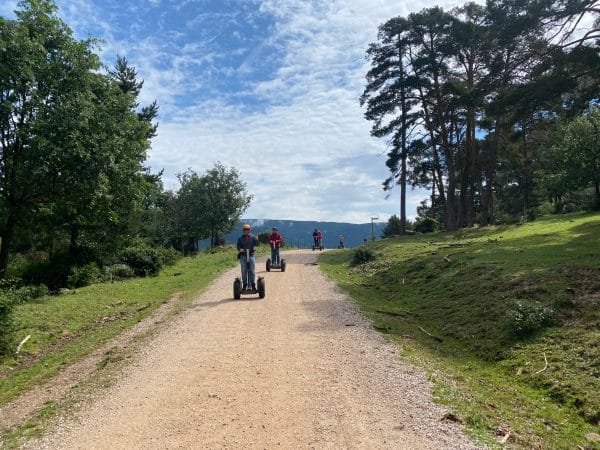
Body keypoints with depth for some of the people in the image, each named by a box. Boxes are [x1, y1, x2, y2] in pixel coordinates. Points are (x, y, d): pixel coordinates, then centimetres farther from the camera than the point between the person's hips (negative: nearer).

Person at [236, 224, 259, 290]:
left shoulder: (253, 237, 5)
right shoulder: (240, 238, 7)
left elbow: (256, 244, -4)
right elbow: (238, 246, 0)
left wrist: (256, 240, -25)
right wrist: (240, 249, -21)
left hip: (251, 255, 0)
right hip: (243, 256, 0)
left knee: (252, 271, -1)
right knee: (244, 272, 3)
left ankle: (253, 285, 4)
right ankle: (244, 285, 9)